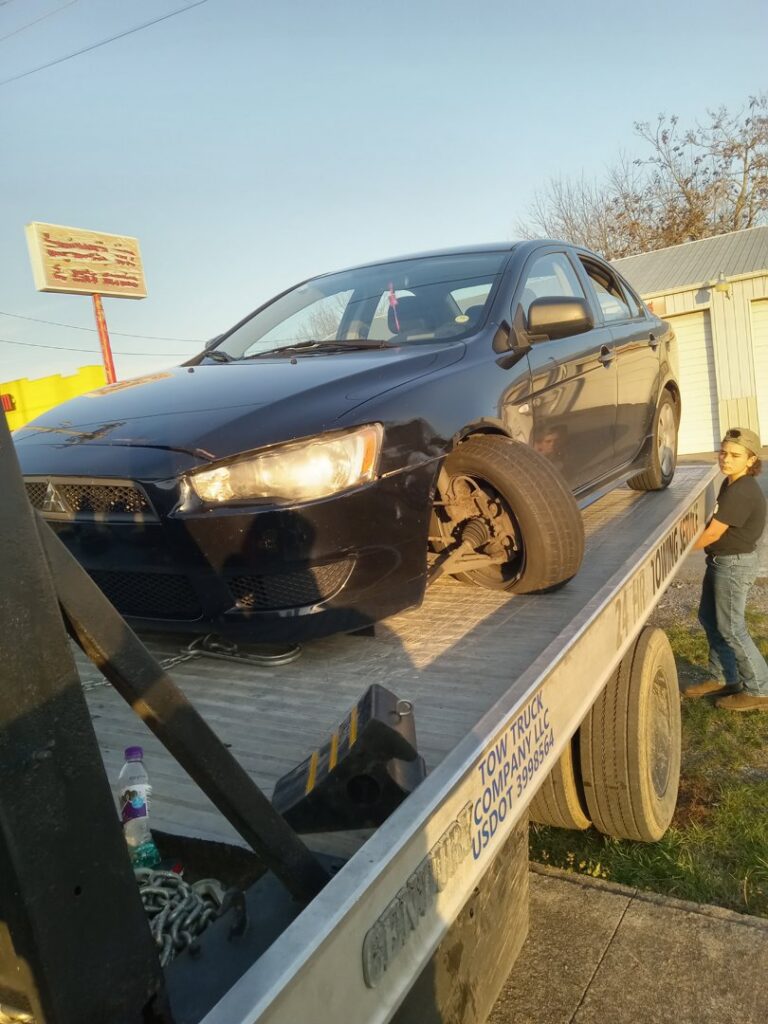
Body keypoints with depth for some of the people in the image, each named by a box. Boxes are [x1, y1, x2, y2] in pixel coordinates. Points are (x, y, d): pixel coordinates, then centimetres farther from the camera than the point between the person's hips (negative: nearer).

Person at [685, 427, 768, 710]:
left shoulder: (741, 493, -25)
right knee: (709, 617, 17)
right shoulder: (730, 483, 5)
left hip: (734, 564, -10)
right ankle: (724, 678, 30)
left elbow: (712, 533, -23)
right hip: (720, 561, 10)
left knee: (730, 628, 0)